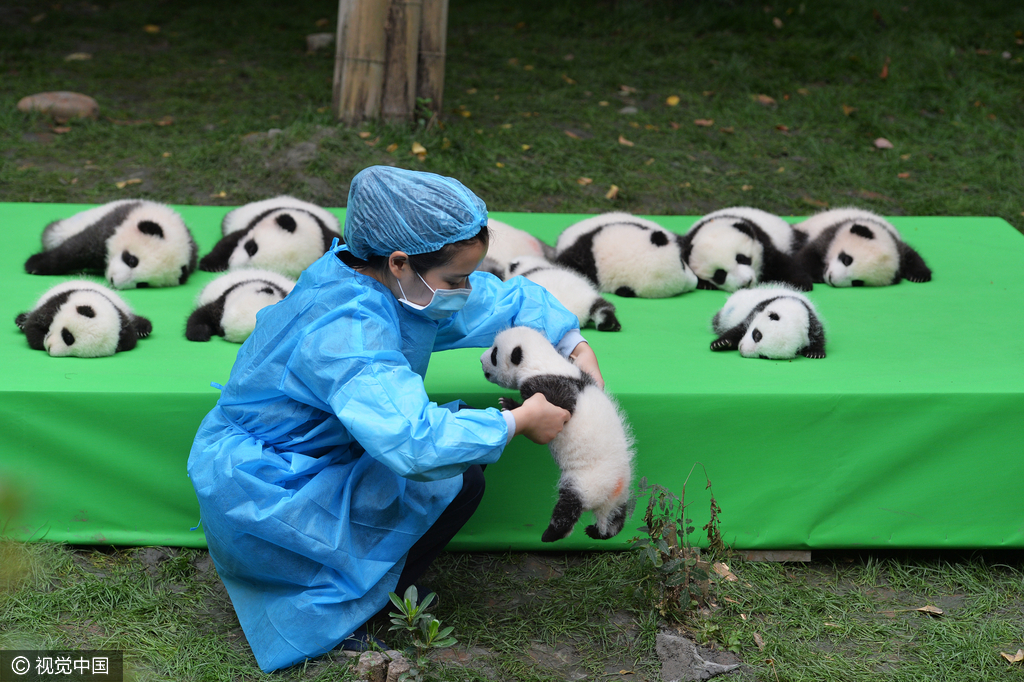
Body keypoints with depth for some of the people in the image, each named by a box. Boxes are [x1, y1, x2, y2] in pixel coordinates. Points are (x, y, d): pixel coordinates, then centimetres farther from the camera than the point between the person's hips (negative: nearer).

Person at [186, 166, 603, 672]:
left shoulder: (398, 285, -4)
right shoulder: (347, 330, -33)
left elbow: (507, 299, 10)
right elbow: (412, 440, -43)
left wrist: (576, 347, -3)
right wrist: (516, 422, -30)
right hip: (260, 493, -10)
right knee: (453, 481, -17)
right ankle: (329, 612, -4)